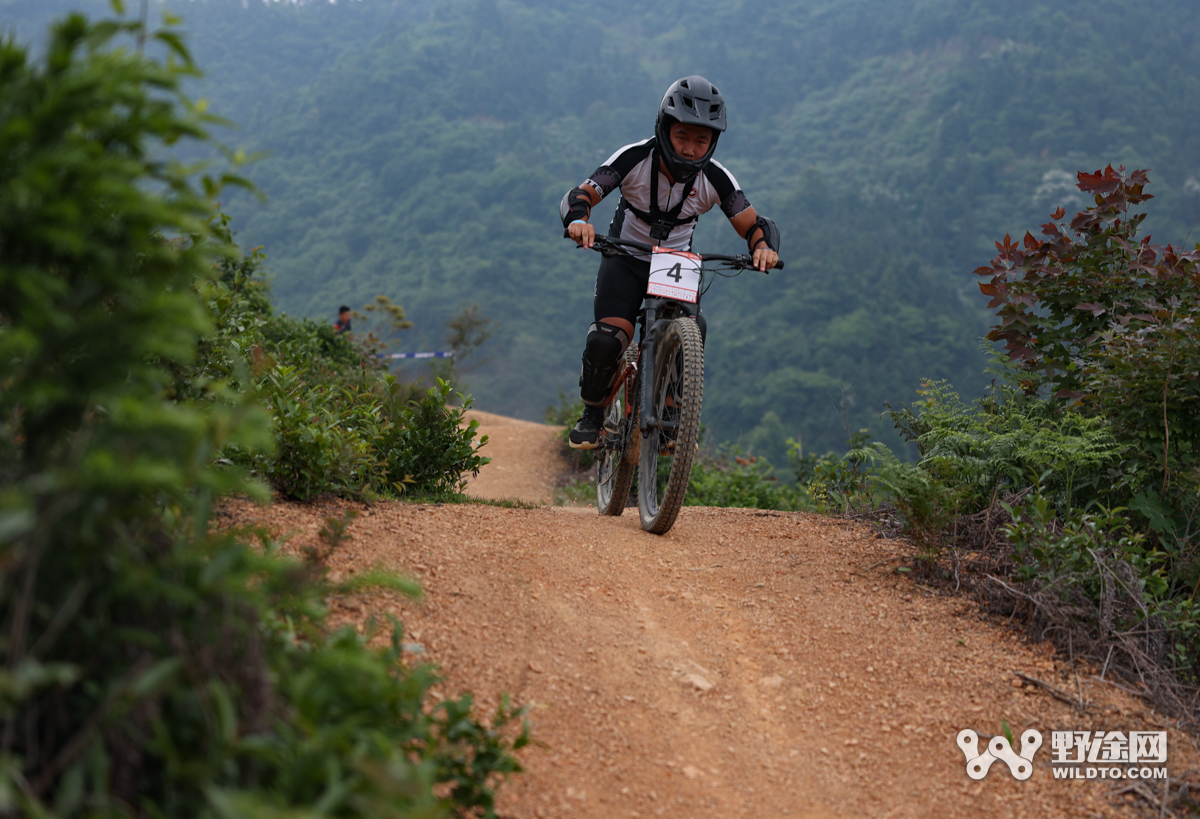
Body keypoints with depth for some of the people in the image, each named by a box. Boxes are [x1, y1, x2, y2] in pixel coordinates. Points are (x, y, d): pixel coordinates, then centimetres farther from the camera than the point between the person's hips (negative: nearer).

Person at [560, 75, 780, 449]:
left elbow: (754, 225, -15)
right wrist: (578, 219, -48)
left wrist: (764, 246, -40)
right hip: (626, 261, -1)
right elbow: (578, 196, -24)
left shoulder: (715, 178, -17)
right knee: (606, 341, -24)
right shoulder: (634, 159, -22)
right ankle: (592, 415, 5)